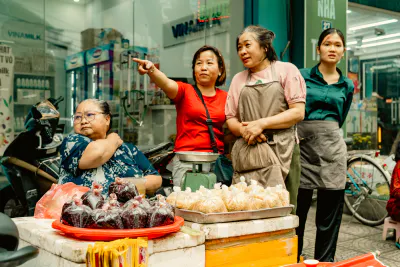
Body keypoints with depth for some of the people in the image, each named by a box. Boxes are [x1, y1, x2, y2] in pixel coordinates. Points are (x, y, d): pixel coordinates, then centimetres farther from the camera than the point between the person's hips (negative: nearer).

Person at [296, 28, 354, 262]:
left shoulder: (347, 86, 12)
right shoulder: (302, 76, 3)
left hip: (332, 148, 3)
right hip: (303, 146, -2)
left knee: (330, 214, 5)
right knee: (297, 209, 1)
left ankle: (325, 261, 17)